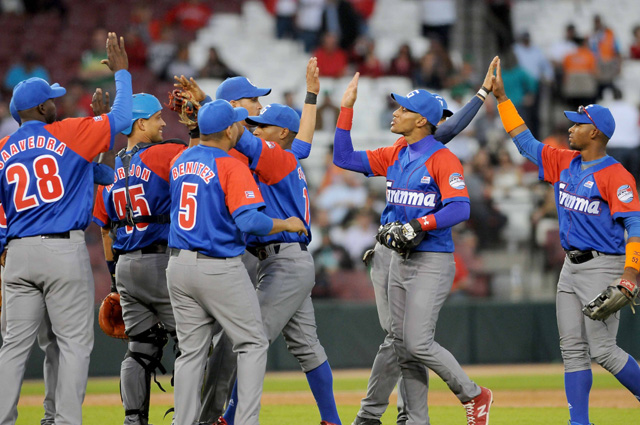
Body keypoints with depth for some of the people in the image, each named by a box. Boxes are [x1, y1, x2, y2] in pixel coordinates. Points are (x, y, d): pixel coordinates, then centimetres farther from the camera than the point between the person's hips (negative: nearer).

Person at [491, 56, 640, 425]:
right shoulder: (564, 163, 10)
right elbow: (526, 141, 18)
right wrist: (501, 97, 15)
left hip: (603, 266, -8)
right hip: (571, 267, 8)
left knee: (602, 349, -10)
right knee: (573, 350, 5)